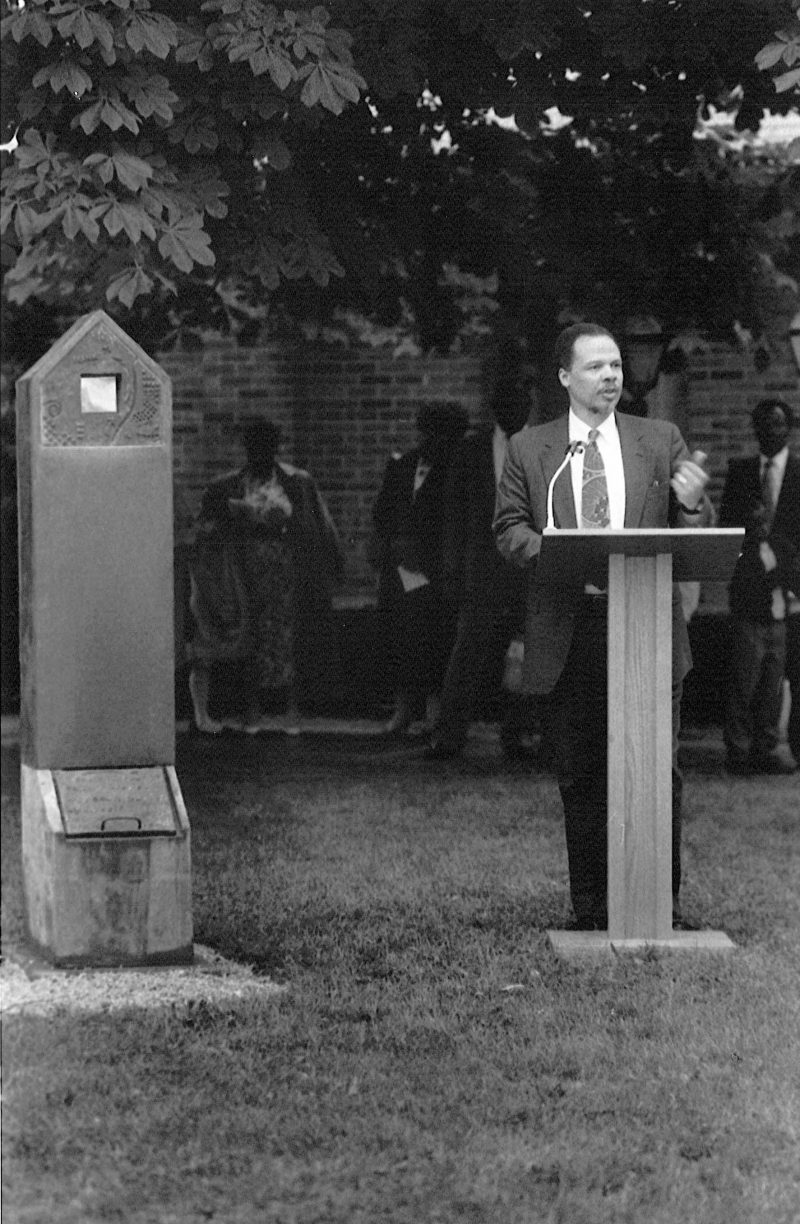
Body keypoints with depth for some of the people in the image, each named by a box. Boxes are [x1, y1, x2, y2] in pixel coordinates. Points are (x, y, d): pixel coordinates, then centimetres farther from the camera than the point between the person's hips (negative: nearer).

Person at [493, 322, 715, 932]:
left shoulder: (662, 441, 10)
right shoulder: (528, 448, 9)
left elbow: (697, 538, 10)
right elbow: (509, 530, 5)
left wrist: (693, 504, -13)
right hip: (571, 633, 0)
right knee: (581, 775, 4)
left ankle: (665, 903, 9)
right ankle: (591, 907, 11)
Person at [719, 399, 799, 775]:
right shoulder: (739, 471, 12)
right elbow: (725, 523, 10)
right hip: (749, 587, 0)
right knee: (744, 670, -5)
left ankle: (766, 748, 6)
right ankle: (739, 749, 0)